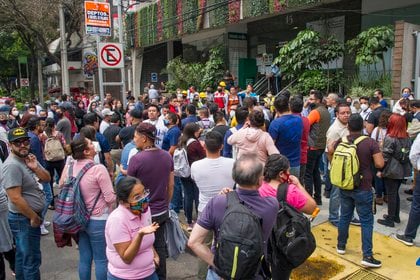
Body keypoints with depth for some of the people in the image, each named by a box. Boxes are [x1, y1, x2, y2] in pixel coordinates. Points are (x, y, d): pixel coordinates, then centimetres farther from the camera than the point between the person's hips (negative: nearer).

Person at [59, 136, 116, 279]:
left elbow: (61, 185, 13)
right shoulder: (98, 169, -21)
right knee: (101, 260, 8)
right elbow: (110, 197, -18)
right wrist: (111, 214, 1)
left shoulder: (70, 166, -4)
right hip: (98, 220, -6)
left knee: (84, 259, 17)